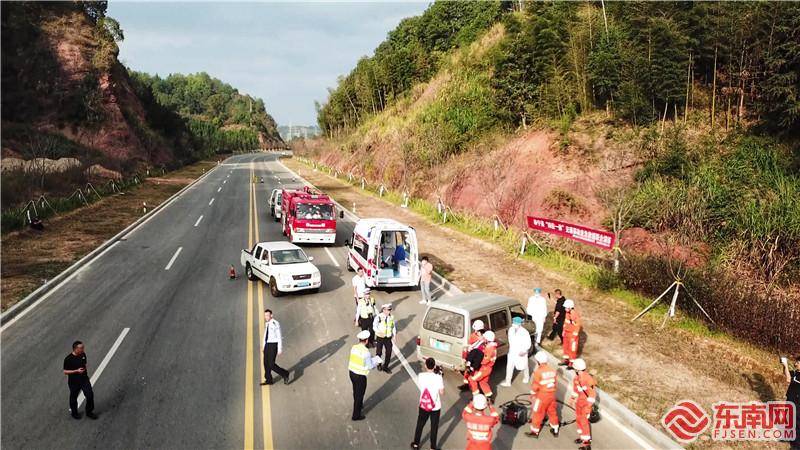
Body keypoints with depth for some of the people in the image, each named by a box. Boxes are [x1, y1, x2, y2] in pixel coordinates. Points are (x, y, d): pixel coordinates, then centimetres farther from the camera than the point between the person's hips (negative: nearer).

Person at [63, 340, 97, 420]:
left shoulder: (83, 355, -3)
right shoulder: (68, 359, -19)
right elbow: (65, 372, -14)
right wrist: (76, 371, -26)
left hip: (84, 379, 4)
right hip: (74, 381, -4)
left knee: (90, 395, 0)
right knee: (74, 398, 14)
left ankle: (89, 412, 19)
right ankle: (74, 413, 37)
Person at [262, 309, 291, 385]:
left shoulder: (276, 324, -15)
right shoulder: (266, 324, 9)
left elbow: (279, 337, -15)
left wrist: (280, 349, -17)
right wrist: (263, 346, 19)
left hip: (273, 345, -8)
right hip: (267, 345, 8)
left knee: (271, 364, -8)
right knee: (266, 363, 8)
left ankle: (285, 374, 12)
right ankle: (268, 380, 20)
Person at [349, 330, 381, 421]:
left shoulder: (354, 347, -4)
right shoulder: (365, 352, -25)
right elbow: (370, 366, -18)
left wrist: (372, 359, 11)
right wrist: (376, 361, 2)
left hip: (352, 373, 7)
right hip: (360, 376, -7)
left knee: (356, 393, 28)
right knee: (359, 395, 11)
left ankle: (359, 407, 51)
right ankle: (356, 415, 24)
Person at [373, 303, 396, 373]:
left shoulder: (391, 317, -5)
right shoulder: (378, 317, -17)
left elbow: (393, 327, 6)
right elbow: (374, 326, -12)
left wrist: (394, 335, -1)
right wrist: (379, 332, -29)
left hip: (388, 338, 3)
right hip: (380, 337, -3)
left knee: (389, 353, 4)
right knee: (379, 352, 12)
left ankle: (385, 366, 25)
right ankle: (379, 365, 40)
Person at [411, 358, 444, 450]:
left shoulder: (421, 376, -14)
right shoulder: (438, 377, -21)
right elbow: (442, 393, -13)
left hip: (423, 405, 2)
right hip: (435, 407, -2)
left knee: (420, 425, 22)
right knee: (434, 427, 17)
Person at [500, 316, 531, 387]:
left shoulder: (524, 333, -28)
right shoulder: (511, 330, -11)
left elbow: (528, 344, -19)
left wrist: (524, 351, -31)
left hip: (521, 353, -4)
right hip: (512, 352, 4)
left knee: (523, 366, 20)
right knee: (509, 367, 5)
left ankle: (526, 377, 48)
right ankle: (507, 382, 16)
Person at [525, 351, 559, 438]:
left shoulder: (538, 372, -21)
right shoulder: (552, 370, -2)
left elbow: (535, 386, -16)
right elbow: (556, 383, 8)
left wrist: (532, 394, 0)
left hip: (541, 396, -6)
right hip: (551, 395, 6)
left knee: (538, 413, 8)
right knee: (552, 412, 20)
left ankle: (535, 432, 19)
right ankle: (555, 430, 32)